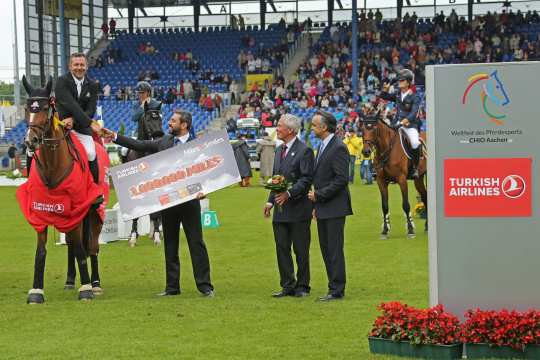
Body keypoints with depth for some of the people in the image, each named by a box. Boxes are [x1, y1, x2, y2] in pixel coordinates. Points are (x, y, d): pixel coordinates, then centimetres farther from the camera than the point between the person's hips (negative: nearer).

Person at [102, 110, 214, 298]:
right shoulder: (164, 142, 9)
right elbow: (139, 145, 11)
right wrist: (115, 137, 6)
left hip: (190, 200, -5)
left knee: (196, 243, -2)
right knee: (170, 245, 10)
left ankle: (205, 286, 2)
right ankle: (172, 286, 17)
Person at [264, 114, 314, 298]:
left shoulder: (304, 151, -10)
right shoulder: (279, 150, 16)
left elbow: (306, 179, -15)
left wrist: (289, 193, -25)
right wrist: (270, 200, 10)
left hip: (298, 208, -8)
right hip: (281, 208, 8)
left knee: (300, 249, 1)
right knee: (282, 248, 7)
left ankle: (302, 286, 9)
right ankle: (288, 286, 14)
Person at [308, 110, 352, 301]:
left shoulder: (338, 148, -14)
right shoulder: (323, 146, 16)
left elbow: (341, 179, -20)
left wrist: (319, 195, -16)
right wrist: (316, 205, 16)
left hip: (334, 208, -10)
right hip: (323, 208, 10)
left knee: (335, 249, -6)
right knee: (326, 249, 11)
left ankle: (337, 290, -2)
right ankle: (334, 287, 17)